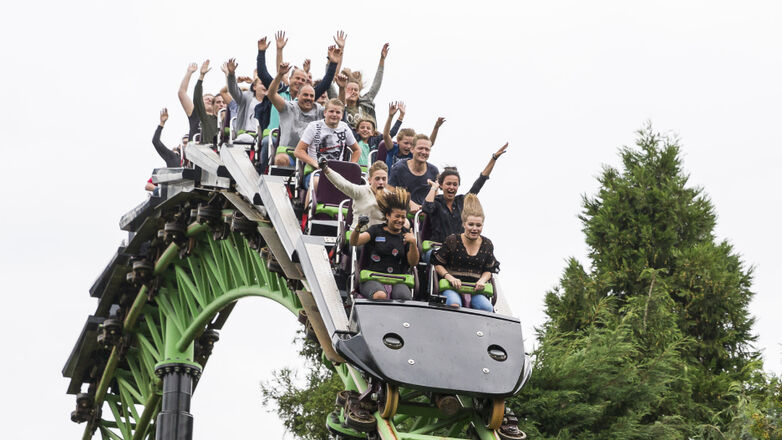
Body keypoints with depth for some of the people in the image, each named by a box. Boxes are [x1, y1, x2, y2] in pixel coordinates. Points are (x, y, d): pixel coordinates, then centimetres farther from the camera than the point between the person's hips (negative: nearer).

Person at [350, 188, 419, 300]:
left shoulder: (406, 236, 15)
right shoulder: (376, 231, 10)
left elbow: (413, 263, 7)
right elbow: (354, 242, -4)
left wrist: (413, 244, -11)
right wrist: (358, 228, -26)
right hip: (372, 278, -2)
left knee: (405, 298, -32)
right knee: (380, 296, -37)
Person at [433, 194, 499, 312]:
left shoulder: (487, 245, 10)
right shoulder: (452, 241, 1)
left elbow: (488, 270, 20)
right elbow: (438, 264, 7)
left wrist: (482, 280, -2)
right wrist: (450, 277, -11)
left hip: (475, 290, 3)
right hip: (452, 288, -3)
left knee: (487, 307, -28)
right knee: (454, 303, -37)